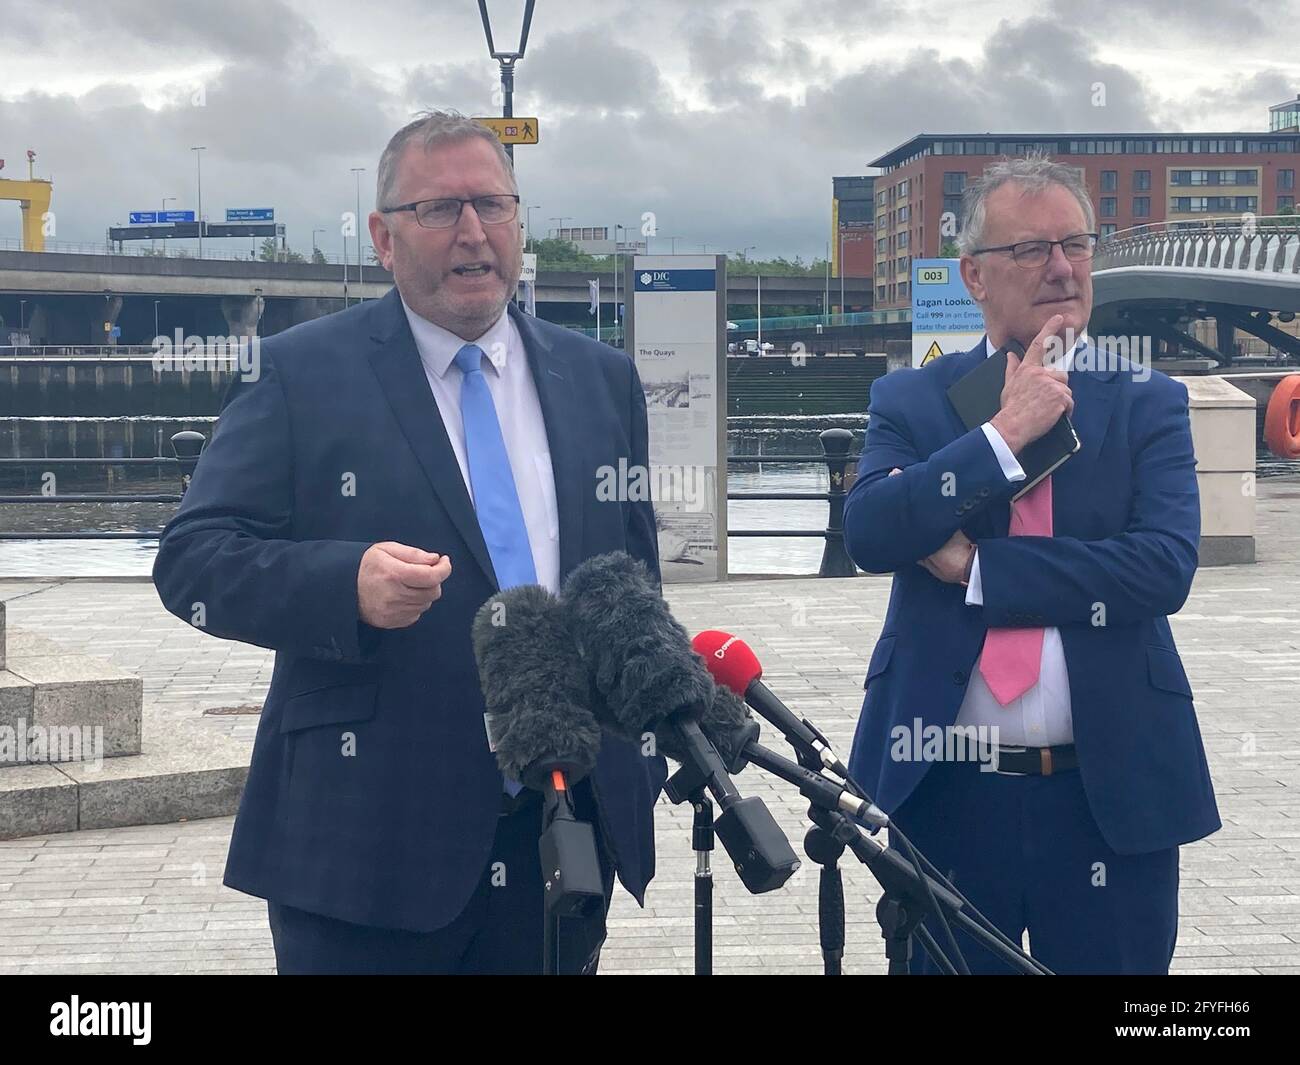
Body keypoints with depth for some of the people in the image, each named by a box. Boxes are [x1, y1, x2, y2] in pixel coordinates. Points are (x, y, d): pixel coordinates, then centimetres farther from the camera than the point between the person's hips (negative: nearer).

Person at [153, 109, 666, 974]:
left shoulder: (602, 380, 11)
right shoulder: (305, 373, -1)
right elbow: (192, 560, -6)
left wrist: (644, 765, 12)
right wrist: (347, 585, -23)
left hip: (566, 831, 4)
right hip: (365, 841, -3)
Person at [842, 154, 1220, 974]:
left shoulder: (1147, 404, 3)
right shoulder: (912, 400, 5)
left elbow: (1166, 568, -13)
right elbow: (868, 536, -12)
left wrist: (976, 568, -13)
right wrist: (1004, 434, -16)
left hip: (1111, 791, 0)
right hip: (945, 794, 1)